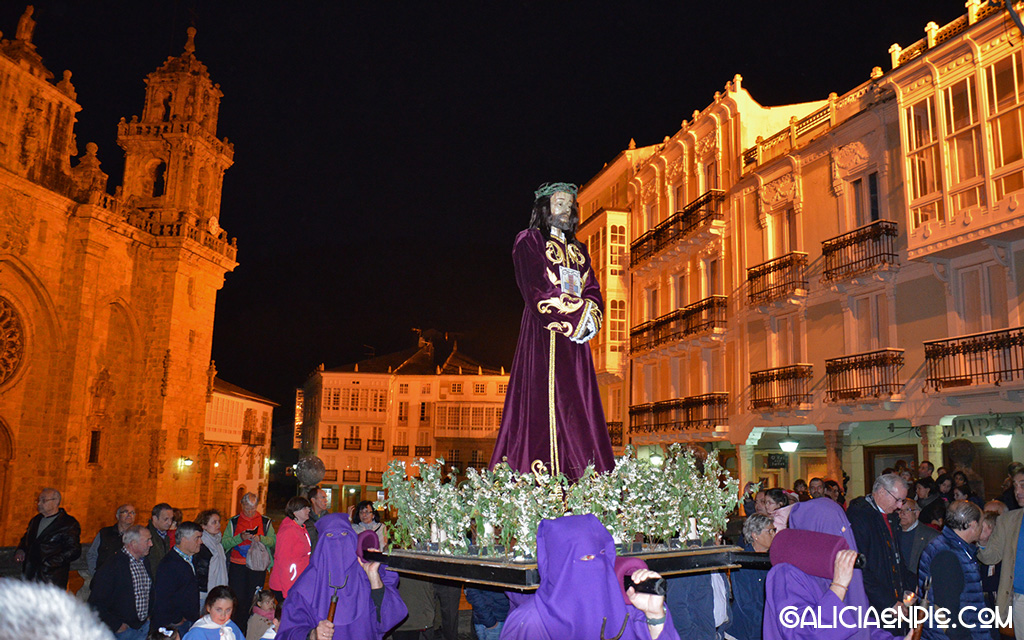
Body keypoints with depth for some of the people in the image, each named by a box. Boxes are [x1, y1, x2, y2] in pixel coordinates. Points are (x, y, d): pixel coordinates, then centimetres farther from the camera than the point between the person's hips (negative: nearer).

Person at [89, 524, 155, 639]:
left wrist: (149, 614, 10)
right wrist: (116, 626, -14)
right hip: (123, 629, -6)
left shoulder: (145, 561, 7)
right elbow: (96, 603, -15)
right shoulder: (111, 566, -15)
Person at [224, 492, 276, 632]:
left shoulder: (265, 522, 8)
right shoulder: (233, 521, 7)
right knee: (237, 599, -1)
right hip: (237, 566, 0)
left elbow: (273, 541, 3)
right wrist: (240, 538, -15)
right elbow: (224, 543, 0)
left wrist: (260, 538, -15)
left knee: (253, 599, 3)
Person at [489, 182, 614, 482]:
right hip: (543, 335, -6)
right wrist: (577, 314, -13)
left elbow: (592, 291, 14)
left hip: (576, 339, 6)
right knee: (545, 404, -13)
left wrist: (591, 315, -7)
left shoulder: (578, 249, 24)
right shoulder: (528, 241, 4)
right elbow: (536, 290, -9)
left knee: (578, 410, 1)